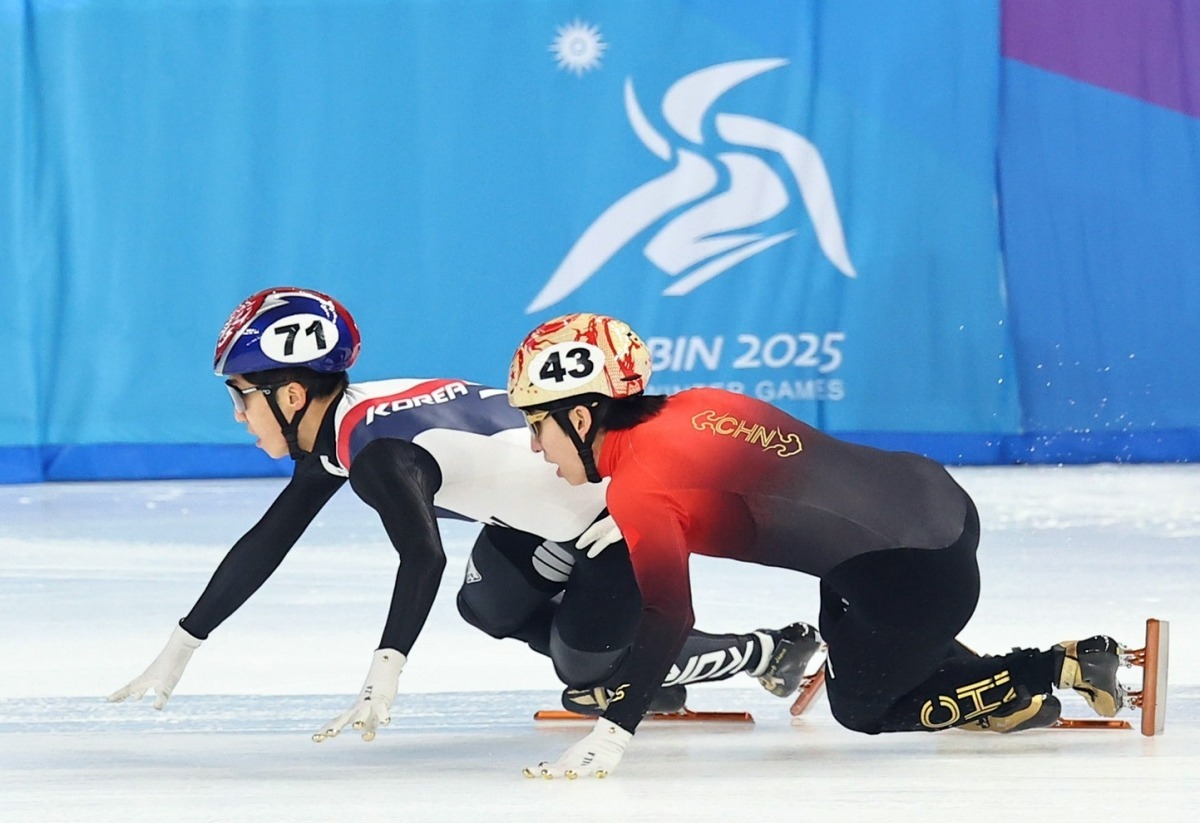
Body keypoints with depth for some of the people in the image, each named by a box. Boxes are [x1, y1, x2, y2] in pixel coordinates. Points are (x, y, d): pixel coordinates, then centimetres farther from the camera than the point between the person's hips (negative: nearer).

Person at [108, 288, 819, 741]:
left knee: (587, 659, -3)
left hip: (629, 513, -10)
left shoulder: (378, 450, -26)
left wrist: (383, 679, -50)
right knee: (488, 605, 15)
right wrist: (179, 651, 9)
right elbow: (267, 544, 10)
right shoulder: (338, 428, 4)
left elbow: (423, 557, -42)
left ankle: (781, 652, 10)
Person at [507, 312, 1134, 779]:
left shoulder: (640, 489, -13)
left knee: (864, 705, 15)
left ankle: (1060, 667, 8)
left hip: (908, 568, -9)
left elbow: (666, 616, -21)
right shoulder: (688, 409, 10)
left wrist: (607, 738, -25)